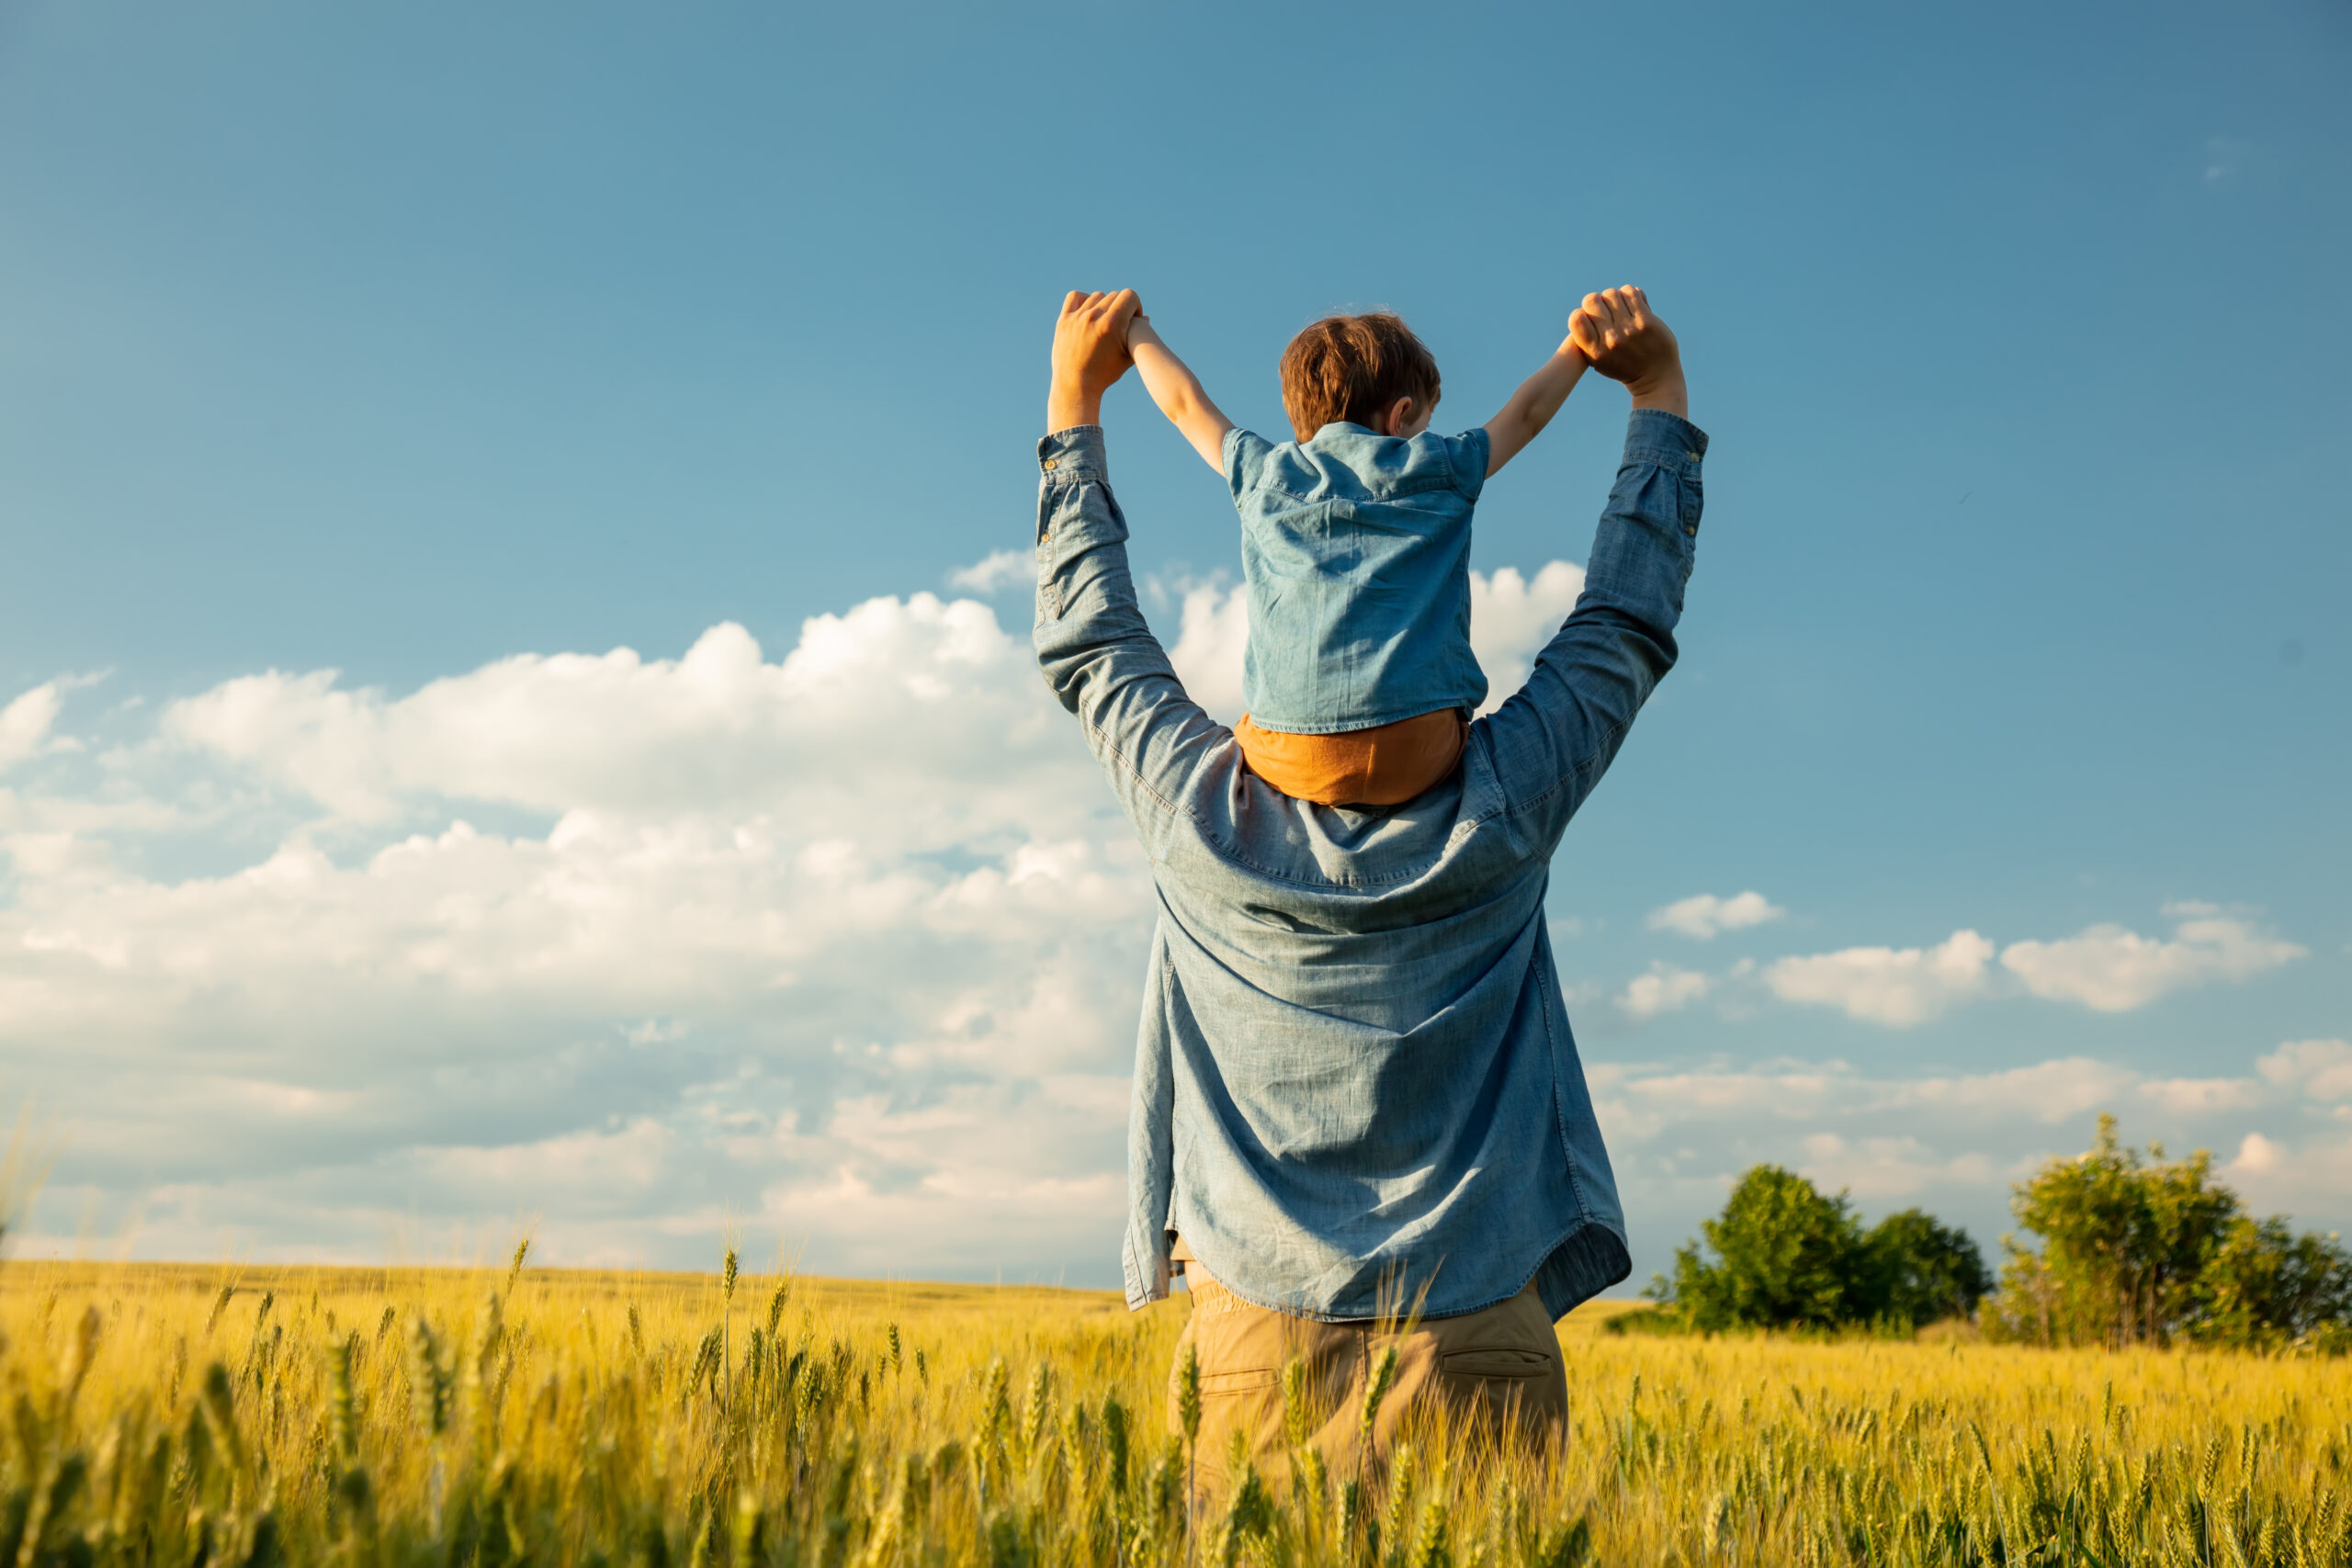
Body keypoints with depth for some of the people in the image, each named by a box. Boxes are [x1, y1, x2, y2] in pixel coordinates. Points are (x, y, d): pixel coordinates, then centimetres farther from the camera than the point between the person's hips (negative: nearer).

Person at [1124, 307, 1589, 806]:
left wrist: (1135, 330, 50)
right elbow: (1527, 412, 30)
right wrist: (1579, 346, 47)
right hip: (1414, 754, -1)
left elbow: (1185, 403, 33)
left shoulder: (1265, 474, 17)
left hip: (1289, 763, 1)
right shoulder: (1437, 470, 13)